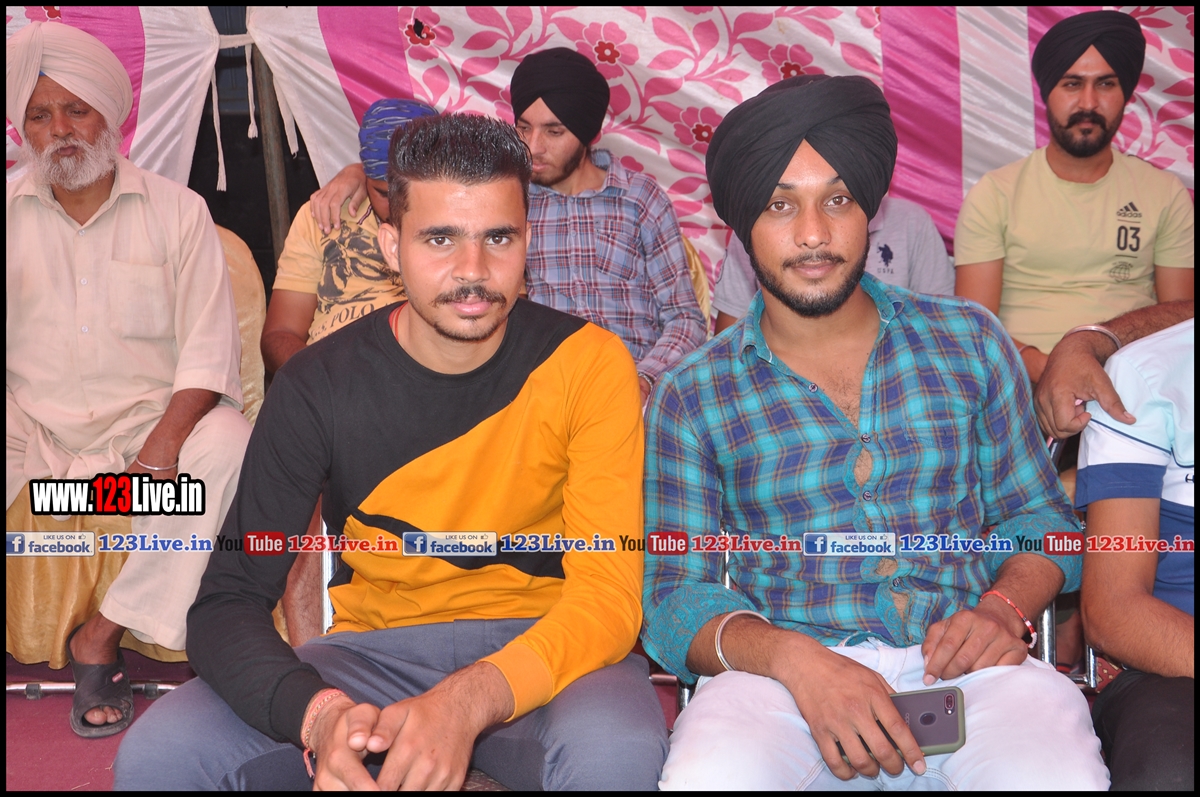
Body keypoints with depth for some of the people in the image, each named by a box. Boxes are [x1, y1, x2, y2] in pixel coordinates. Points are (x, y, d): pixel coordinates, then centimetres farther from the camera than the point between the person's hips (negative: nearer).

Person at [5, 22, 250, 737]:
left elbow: (209, 347, -4)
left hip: (150, 414, -1)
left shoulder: (177, 210, 4)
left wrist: (167, 439, -21)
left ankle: (103, 637, -20)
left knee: (226, 444, -32)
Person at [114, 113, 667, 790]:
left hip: (545, 650, -1)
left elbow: (610, 595, -15)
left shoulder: (587, 362, -10)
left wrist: (470, 701, -33)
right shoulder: (319, 385, -6)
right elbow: (228, 601, -8)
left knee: (615, 752, -35)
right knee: (157, 755, -20)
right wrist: (316, 713, -30)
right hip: (376, 651, 2)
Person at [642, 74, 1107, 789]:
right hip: (783, 671, -1)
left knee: (1057, 774, -31)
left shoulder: (969, 340, 12)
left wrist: (1003, 609, -6)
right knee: (707, 777, -34)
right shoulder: (692, 396, 5)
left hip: (966, 665, 2)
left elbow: (1038, 514, 16)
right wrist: (790, 657, -19)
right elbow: (676, 596, 1)